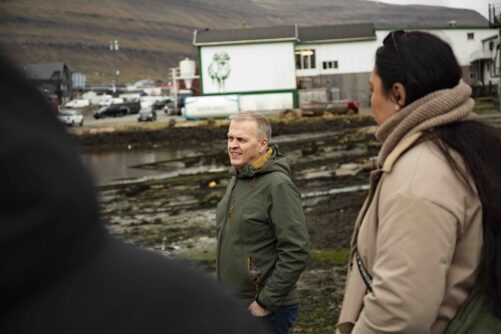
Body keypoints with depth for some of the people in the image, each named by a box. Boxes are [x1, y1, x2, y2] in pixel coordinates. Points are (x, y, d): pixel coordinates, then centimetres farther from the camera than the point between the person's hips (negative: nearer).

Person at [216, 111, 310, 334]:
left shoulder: (278, 186, -18)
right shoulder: (237, 178, 9)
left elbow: (296, 252, -21)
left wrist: (265, 302, -17)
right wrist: (226, 297, 15)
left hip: (266, 310, -8)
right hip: (231, 304, 8)